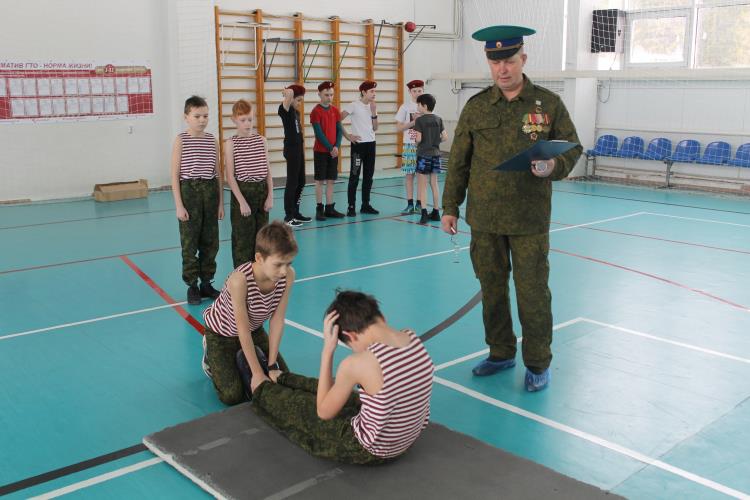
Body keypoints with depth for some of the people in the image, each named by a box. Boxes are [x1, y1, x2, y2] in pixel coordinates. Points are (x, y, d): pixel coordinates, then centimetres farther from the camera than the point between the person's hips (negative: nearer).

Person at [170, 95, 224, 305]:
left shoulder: (213, 140, 5)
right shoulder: (181, 140, -5)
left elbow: (217, 173, 10)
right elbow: (175, 175, -5)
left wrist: (221, 202, 8)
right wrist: (179, 205, -10)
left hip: (210, 191, 4)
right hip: (189, 191, -4)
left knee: (210, 241, 9)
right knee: (190, 242, 2)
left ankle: (206, 283, 21)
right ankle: (192, 286, 13)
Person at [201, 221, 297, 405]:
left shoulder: (288, 275, -26)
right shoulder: (240, 279, -40)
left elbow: (277, 320, -20)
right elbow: (243, 329, -33)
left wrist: (272, 365, -19)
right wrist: (258, 373, -29)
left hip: (254, 329, 5)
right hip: (222, 332, -5)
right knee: (233, 396, -11)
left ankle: (242, 355, 28)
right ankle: (211, 357, 17)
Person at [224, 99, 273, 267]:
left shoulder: (261, 140, 5)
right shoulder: (231, 143, -6)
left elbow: (268, 170, 7)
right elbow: (230, 176, -9)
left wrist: (270, 196, 0)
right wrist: (242, 202, -15)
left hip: (261, 191, 4)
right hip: (242, 192, -4)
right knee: (243, 238, 1)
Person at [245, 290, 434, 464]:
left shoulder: (357, 364, -32)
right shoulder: (414, 339, -13)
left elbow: (324, 411, -13)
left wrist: (327, 351, -15)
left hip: (371, 451, -6)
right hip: (408, 438, 6)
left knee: (298, 405, 21)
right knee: (331, 390, 30)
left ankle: (261, 389, 54)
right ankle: (279, 379, 59)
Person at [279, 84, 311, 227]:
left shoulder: (296, 112, 14)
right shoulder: (285, 110, -12)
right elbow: (290, 92, -29)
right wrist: (287, 93, -7)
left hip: (298, 149, 9)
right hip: (291, 149, -9)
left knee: (301, 182, 13)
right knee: (292, 182, -5)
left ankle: (295, 212, 23)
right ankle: (288, 216, 2)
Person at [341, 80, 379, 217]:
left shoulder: (373, 106, 10)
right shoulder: (354, 105, -9)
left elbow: (375, 128, 8)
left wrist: (374, 113, -3)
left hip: (371, 144, 6)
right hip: (358, 144, -6)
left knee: (368, 176, 9)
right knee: (354, 176, -4)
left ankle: (365, 205, 18)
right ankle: (351, 206, 0)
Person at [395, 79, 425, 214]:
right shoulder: (405, 107, 3)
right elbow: (399, 127, 0)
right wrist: (413, 122, -11)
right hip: (409, 145, 0)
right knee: (409, 174, 0)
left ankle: (419, 204, 9)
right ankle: (410, 205, 6)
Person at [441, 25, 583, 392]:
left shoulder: (549, 104, -1)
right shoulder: (476, 107, 5)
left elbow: (572, 149, 5)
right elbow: (458, 161, 9)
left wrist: (553, 167, -17)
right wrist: (450, 207, 6)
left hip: (529, 220, -3)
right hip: (484, 219, 3)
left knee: (533, 293, 2)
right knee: (492, 289, 13)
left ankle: (538, 363, 19)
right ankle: (501, 353, 31)